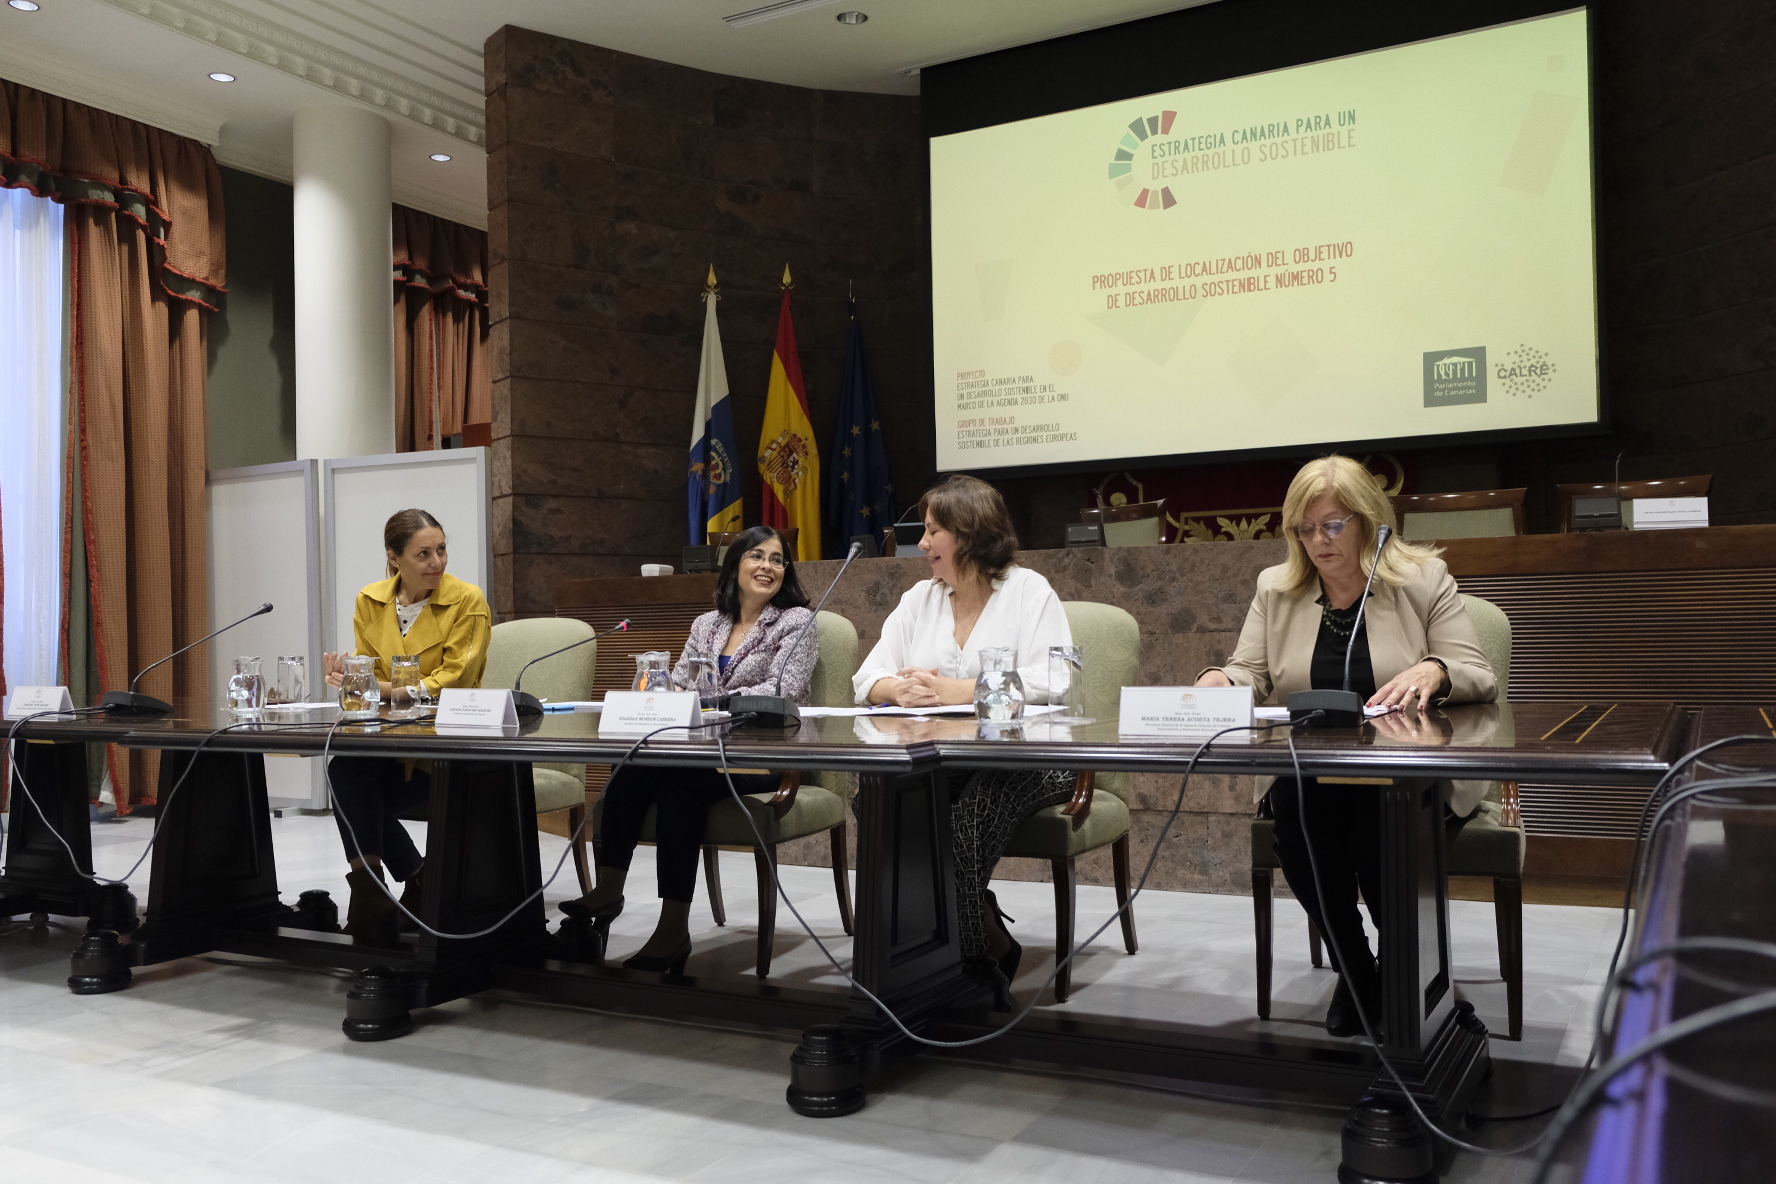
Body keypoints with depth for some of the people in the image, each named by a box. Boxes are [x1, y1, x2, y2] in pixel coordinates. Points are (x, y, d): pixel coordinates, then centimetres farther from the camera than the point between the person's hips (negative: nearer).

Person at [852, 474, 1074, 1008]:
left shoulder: (1029, 591, 2)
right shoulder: (920, 598, 19)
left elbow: (1051, 684, -14)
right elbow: (867, 679, 12)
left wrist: (955, 691, -21)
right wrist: (900, 689, -13)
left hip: (1024, 759, -5)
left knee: (969, 810, -37)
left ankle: (973, 950, -12)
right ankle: (989, 943, -15)